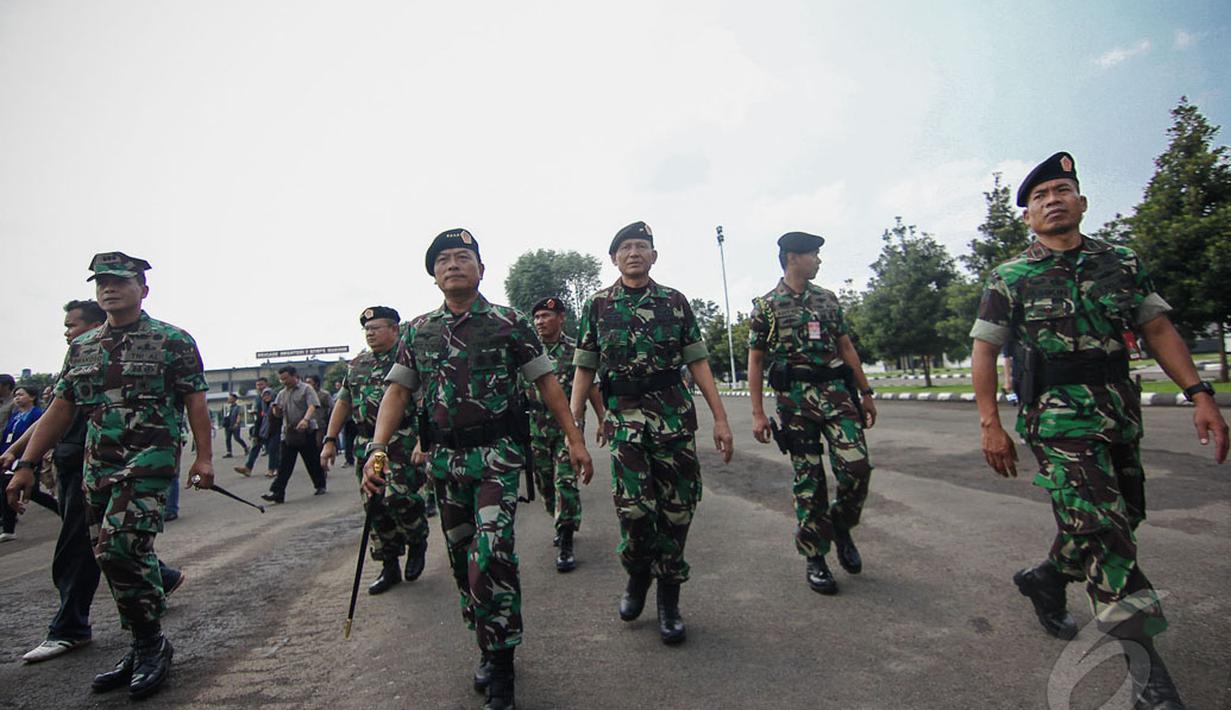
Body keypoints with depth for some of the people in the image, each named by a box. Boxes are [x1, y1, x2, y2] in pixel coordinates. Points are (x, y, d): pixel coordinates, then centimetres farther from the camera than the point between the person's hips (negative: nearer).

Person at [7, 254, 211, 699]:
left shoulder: (174, 341, -3)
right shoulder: (81, 348, 14)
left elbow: (195, 403, -6)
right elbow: (60, 411, 14)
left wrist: (203, 457, -12)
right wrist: (25, 465, 8)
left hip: (149, 461, -6)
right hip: (96, 468, 6)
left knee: (117, 550, -15)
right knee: (124, 559, 10)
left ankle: (151, 645, 3)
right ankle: (142, 649, 24)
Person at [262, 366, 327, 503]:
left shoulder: (306, 389, -3)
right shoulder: (282, 394, 16)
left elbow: (312, 406, -15)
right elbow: (279, 414, 19)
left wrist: (305, 419, -33)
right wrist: (276, 409, -5)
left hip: (306, 431, -5)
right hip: (288, 433, 5)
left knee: (313, 461, 5)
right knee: (284, 465, 1)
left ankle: (320, 486, 21)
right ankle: (277, 493, -2)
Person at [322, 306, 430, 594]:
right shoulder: (357, 364, 18)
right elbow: (343, 402, 21)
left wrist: (424, 440, -21)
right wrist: (330, 440, 13)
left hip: (403, 442, -6)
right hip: (366, 445, 6)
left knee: (398, 497, -16)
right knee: (375, 506, 7)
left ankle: (418, 543, 14)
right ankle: (389, 567, 21)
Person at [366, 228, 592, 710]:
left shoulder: (509, 323, 0)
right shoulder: (418, 330, 10)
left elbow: (546, 381, 0)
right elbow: (397, 390, 6)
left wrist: (574, 440, -5)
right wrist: (378, 448, -9)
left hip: (496, 454, -4)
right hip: (444, 458, 4)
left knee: (490, 556, -13)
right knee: (462, 559, 13)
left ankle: (500, 667, 6)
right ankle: (489, 648, 32)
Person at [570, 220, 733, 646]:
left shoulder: (675, 302, 9)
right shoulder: (598, 306, 7)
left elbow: (698, 362, 8)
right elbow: (584, 368, 6)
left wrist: (720, 418, 3)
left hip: (675, 414, 2)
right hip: (624, 418, -1)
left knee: (677, 508, 4)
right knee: (633, 508, -11)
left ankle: (668, 600, 23)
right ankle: (637, 575, 22)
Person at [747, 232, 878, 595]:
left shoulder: (828, 299, 14)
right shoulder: (766, 306, 1)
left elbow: (847, 348, 16)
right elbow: (755, 362, 1)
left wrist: (866, 392, 12)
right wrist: (758, 413, -5)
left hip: (837, 391, 3)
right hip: (795, 398, -3)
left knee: (857, 466, -8)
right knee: (807, 479, 2)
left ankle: (840, 526, 21)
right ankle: (815, 558, 16)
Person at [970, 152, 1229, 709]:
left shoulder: (1123, 263, 11)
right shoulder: (1010, 279, -1)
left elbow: (1159, 329, 10)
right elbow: (983, 352, -2)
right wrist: (990, 426, -9)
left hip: (1121, 414, 5)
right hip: (1057, 418, -5)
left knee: (1118, 521, 14)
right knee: (1102, 528, -11)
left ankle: (1045, 579, 39)